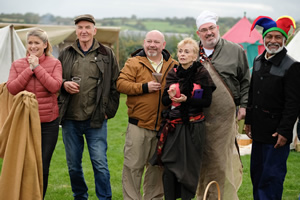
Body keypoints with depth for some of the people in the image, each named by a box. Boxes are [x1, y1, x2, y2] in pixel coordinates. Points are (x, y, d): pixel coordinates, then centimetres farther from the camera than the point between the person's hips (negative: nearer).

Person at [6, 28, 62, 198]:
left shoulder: (54, 63, 0)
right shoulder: (17, 65, 6)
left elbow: (55, 86, -15)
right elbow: (12, 89, -7)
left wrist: (37, 67, -13)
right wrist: (29, 70, -12)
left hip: (48, 123, -1)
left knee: (43, 166, 3)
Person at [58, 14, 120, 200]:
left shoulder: (107, 54, 4)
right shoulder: (66, 54, 9)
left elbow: (115, 85, 5)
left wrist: (109, 110, -2)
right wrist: (64, 84, -7)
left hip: (96, 120, -2)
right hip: (70, 119, 3)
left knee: (100, 164, -4)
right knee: (73, 165, 11)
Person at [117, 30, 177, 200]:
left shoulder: (173, 66, 10)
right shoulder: (134, 62, 0)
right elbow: (121, 83, -8)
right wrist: (144, 87, -16)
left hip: (163, 126, 3)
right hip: (139, 124, -3)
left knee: (157, 167, 14)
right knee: (133, 166, -1)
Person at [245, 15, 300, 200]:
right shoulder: (258, 61, 9)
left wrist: (284, 131, -19)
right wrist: (249, 121, 16)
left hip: (277, 132, -7)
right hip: (259, 130, 7)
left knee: (272, 176, -2)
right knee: (256, 172, 17)